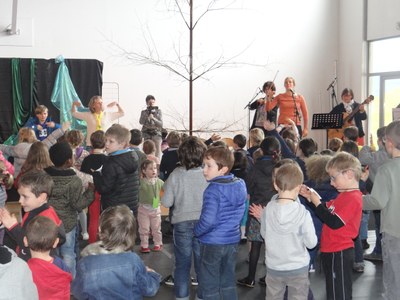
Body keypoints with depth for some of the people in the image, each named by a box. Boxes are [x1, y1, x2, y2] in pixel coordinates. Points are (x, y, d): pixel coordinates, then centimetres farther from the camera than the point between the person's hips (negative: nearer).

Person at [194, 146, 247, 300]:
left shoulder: (213, 190, -22)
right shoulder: (240, 185, 1)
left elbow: (207, 220, -29)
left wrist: (196, 231, -11)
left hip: (213, 243, -7)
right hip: (233, 240, 7)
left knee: (210, 287, 7)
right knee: (228, 283, 19)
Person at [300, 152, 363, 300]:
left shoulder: (353, 198, -21)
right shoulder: (345, 195, 11)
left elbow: (334, 223, -26)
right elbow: (328, 210, 17)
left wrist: (317, 203, -19)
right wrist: (311, 197, 4)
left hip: (339, 253, -10)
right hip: (333, 251, 10)